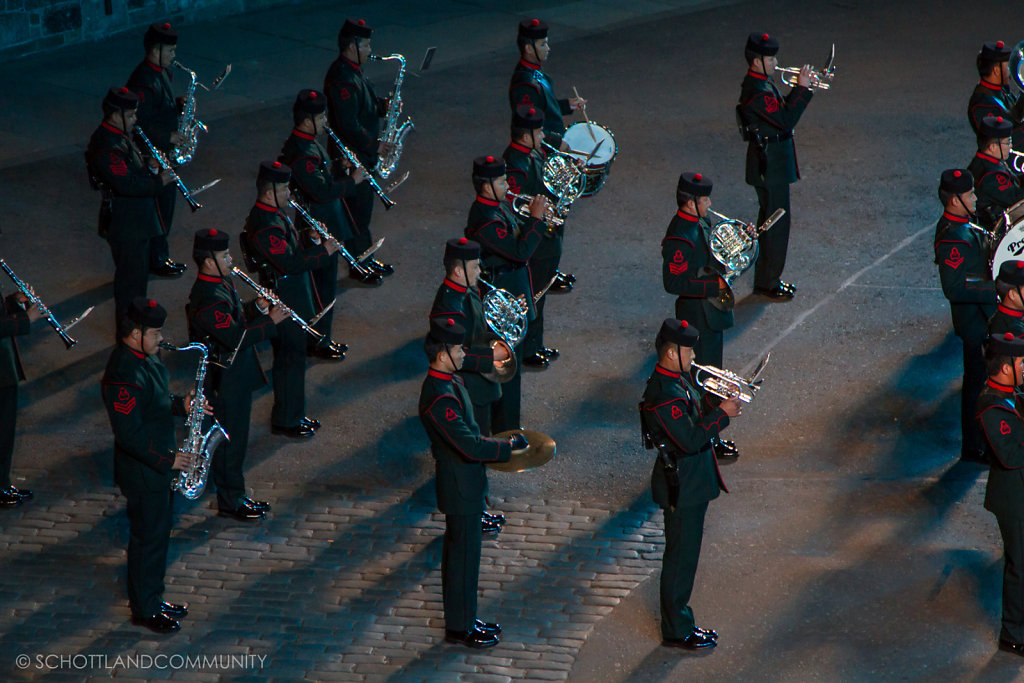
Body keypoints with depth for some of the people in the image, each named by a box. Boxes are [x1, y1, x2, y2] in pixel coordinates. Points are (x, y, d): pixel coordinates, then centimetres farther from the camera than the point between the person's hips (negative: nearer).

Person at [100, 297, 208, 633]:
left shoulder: (146, 356, 2)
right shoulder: (124, 375, -29)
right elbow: (128, 434, -29)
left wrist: (180, 404, 0)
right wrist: (167, 460, -25)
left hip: (159, 465, 10)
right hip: (143, 471, -10)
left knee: (158, 533, 20)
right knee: (149, 539, 4)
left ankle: (152, 599, 34)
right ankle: (144, 611, 18)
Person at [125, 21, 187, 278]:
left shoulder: (163, 73, 7)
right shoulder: (143, 81, -24)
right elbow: (141, 124, -25)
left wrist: (179, 105, 2)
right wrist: (168, 137, -22)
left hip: (165, 151, 10)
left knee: (166, 203, 16)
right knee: (159, 206, -1)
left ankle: (161, 257, 27)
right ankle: (156, 261, 11)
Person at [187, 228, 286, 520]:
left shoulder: (221, 283, 4)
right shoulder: (208, 299, -28)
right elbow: (235, 338, -29)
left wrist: (257, 309, -1)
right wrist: (270, 322, -23)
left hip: (237, 375, 10)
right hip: (224, 382, -10)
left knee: (233, 437, 19)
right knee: (230, 440, 3)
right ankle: (230, 502, 15)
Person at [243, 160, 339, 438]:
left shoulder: (274, 214, 6)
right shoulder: (264, 226, -27)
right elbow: (290, 263, -30)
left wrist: (311, 240, -1)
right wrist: (324, 251, -22)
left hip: (292, 297, 10)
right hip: (284, 305, -10)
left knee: (292, 357, 19)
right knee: (290, 360, 1)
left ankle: (293, 414, 31)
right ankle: (285, 421, 13)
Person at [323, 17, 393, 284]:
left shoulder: (354, 71, 8)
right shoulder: (342, 79, -25)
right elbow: (349, 125, -27)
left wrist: (382, 104, 4)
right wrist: (374, 145, -18)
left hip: (363, 153, 10)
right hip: (352, 156, -10)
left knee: (364, 208, 18)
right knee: (358, 211, 0)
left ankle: (365, 259, 29)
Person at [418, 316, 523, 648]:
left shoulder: (447, 381, 4)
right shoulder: (440, 397, -29)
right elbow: (469, 446, -33)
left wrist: (501, 446, 9)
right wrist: (509, 446, -22)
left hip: (463, 483, 10)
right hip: (460, 488, -10)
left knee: (459, 553, 20)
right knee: (463, 556, 3)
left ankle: (463, 620, 33)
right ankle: (460, 628, 16)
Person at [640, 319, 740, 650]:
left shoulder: (678, 381, 6)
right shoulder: (664, 393, -26)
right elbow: (690, 440, -29)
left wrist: (718, 406, 1)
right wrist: (722, 413, -22)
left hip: (692, 483, 10)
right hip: (681, 486, -10)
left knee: (685, 556, 18)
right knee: (681, 557, 1)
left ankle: (680, 622, 29)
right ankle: (676, 631, 12)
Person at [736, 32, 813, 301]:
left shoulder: (762, 83, 9)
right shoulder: (757, 91, -24)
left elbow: (781, 110, 14)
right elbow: (786, 120, -28)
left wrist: (799, 90, 1)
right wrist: (801, 88, -24)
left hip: (773, 160, 11)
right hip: (769, 164, -11)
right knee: (775, 223, -2)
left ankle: (767, 279, 28)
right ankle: (767, 283, 6)